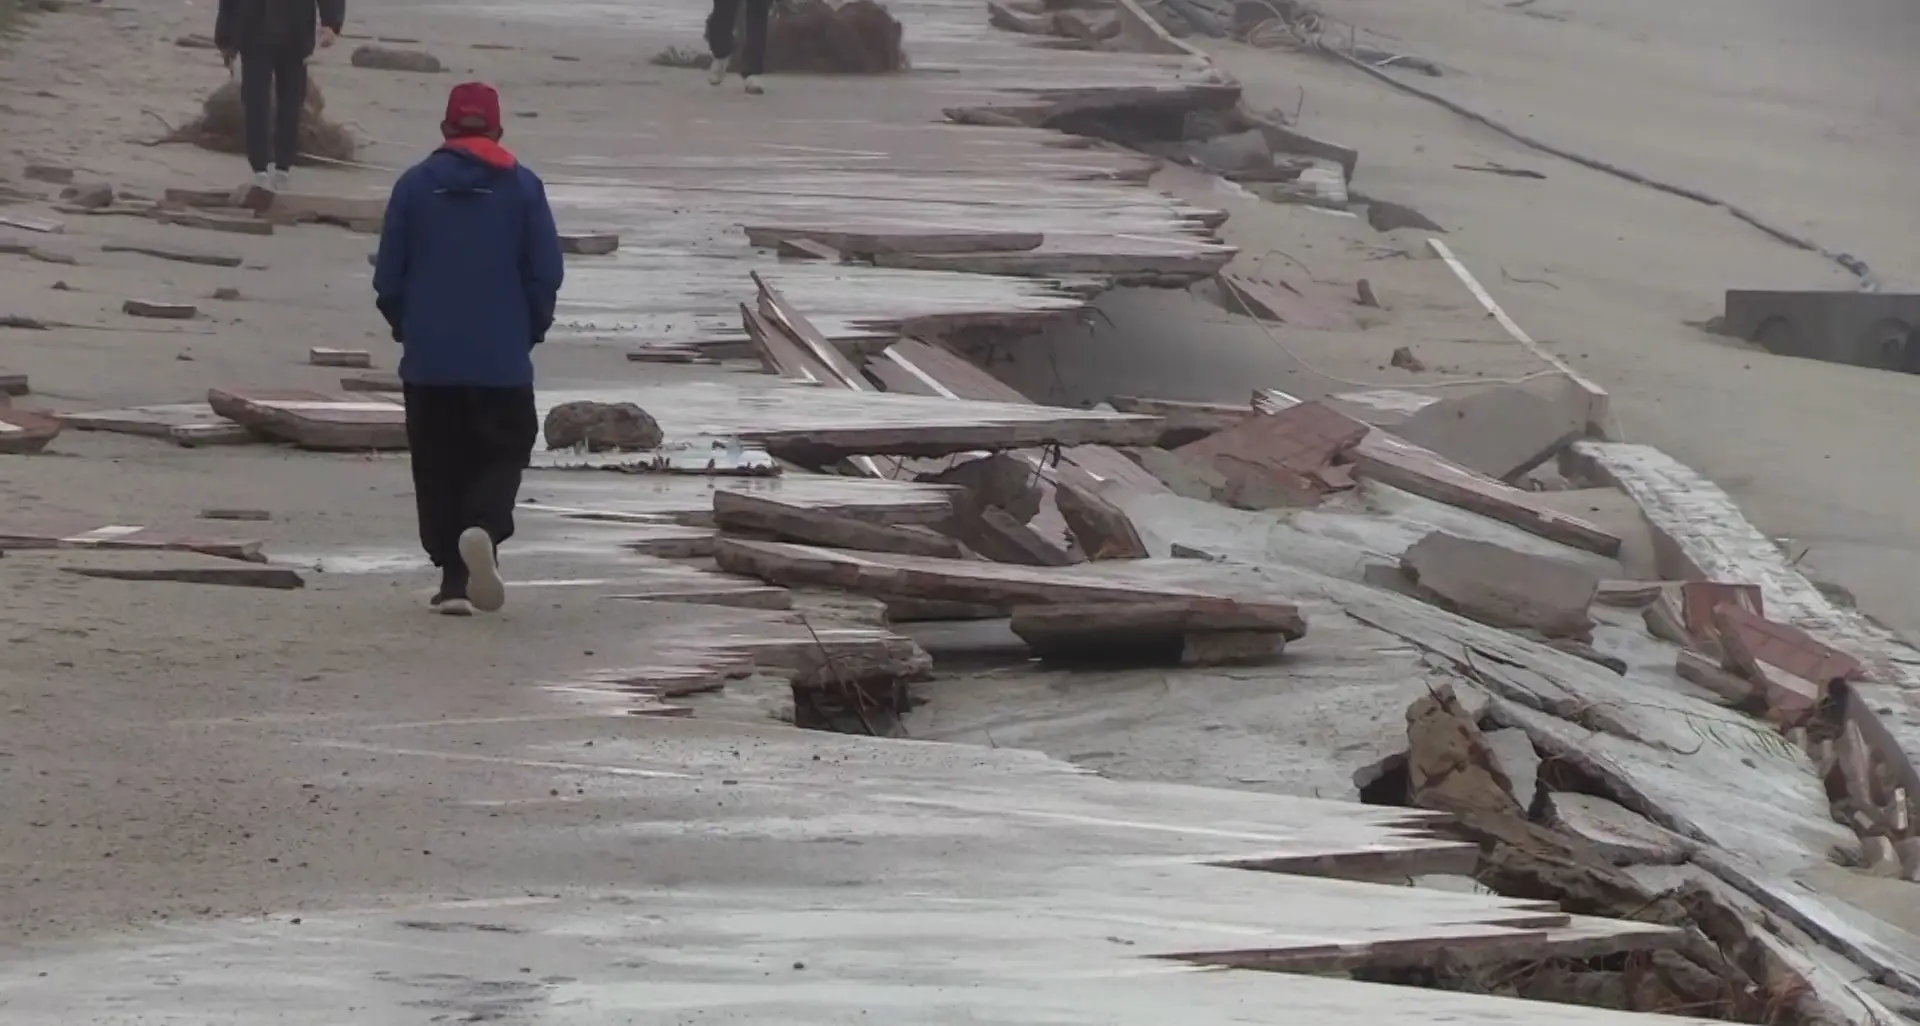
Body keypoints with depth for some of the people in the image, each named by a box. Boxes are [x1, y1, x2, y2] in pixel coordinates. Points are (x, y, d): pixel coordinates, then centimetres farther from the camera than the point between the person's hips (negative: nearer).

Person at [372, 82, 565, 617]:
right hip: (503, 359, -1)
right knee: (503, 454, 8)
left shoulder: (415, 185, 1)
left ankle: (454, 577, 3)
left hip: (428, 359, 1)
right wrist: (531, 331, 14)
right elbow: (545, 273, -1)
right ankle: (484, 528, -22)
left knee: (439, 467, 8)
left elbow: (388, 276, 2)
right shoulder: (522, 186, 0)